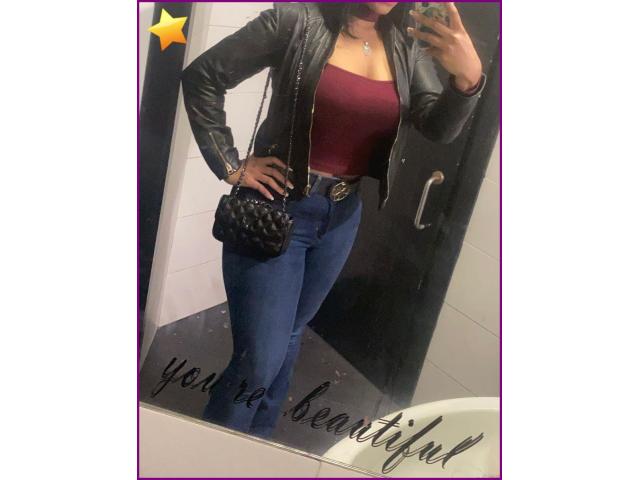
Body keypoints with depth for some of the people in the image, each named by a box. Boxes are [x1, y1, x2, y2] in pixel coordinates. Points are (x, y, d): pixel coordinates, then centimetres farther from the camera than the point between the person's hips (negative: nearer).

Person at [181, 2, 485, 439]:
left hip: (342, 216, 5)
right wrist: (229, 165, -12)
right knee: (260, 357, -3)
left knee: (288, 337, 20)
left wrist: (469, 77, -26)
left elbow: (440, 127, -7)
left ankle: (256, 444, 42)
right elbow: (202, 76, -10)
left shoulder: (406, 47, 2)